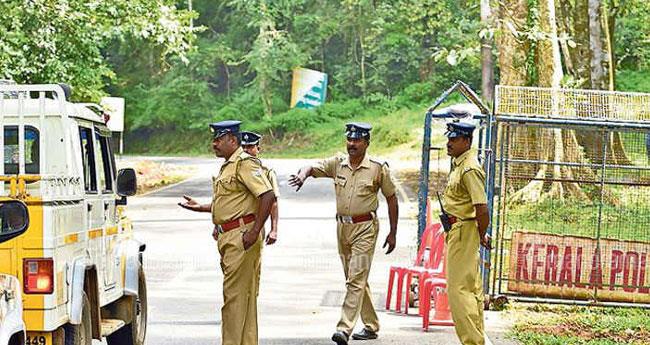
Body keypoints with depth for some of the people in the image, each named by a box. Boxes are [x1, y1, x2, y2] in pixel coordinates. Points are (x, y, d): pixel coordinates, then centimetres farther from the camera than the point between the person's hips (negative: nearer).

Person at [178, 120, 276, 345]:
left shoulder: (245, 163, -12)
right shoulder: (227, 166, 19)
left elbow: (268, 196, -22)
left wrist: (254, 232, -23)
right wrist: (200, 207, 20)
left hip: (241, 237, -10)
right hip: (227, 238, 10)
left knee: (234, 293, -8)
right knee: (245, 294, 13)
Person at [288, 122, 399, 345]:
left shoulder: (378, 168, -6)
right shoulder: (337, 164, 4)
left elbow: (391, 199, 1)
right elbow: (314, 168, -7)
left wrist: (393, 233, 1)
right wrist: (303, 175, -33)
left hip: (365, 228, -6)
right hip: (342, 226, 6)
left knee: (356, 279, -13)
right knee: (355, 279, 14)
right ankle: (371, 326, 26)